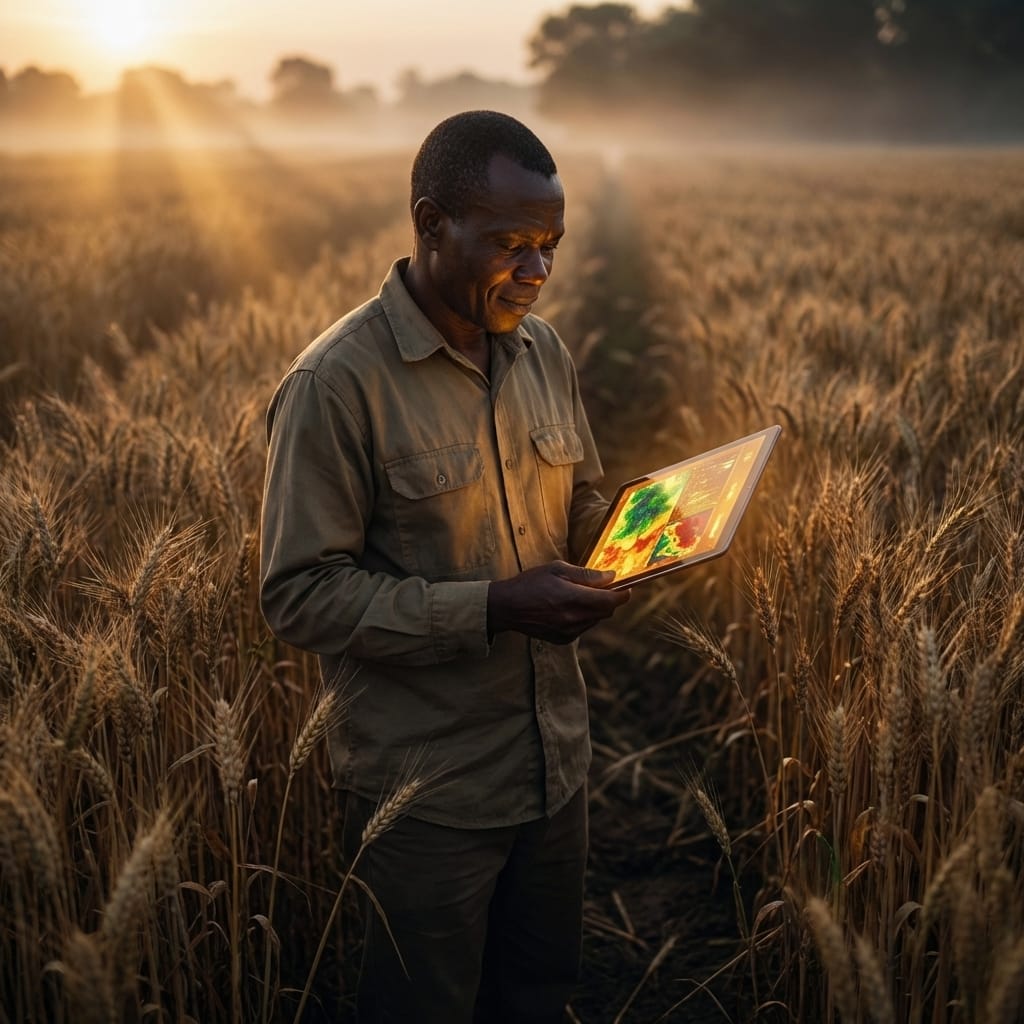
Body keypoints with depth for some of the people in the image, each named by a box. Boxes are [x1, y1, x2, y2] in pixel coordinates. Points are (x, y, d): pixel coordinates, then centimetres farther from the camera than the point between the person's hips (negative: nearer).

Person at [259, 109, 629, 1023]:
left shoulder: (544, 351, 3)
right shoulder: (337, 384, -19)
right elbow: (302, 595, -18)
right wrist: (492, 607, -26)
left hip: (554, 765, 6)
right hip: (427, 793, -6)